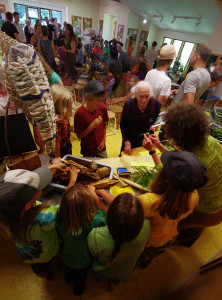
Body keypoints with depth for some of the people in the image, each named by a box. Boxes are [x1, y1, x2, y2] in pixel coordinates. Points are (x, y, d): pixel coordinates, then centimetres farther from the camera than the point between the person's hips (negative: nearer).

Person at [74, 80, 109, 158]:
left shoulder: (102, 107, -9)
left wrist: (103, 140, -2)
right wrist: (92, 126, -28)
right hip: (87, 149, -3)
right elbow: (79, 135, -16)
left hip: (101, 147, 3)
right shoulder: (80, 113, -22)